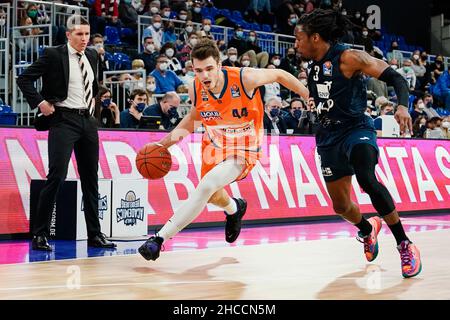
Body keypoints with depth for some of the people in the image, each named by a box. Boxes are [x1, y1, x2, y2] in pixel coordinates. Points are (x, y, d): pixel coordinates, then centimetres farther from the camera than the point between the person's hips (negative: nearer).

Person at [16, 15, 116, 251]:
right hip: (63, 120, -6)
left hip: (88, 120, 6)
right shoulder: (53, 55, -8)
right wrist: (40, 102, -13)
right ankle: (40, 234, -3)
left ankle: (94, 235, 16)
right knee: (56, 176, -13)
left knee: (90, 178, 9)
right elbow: (24, 79, -8)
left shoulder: (92, 55, 11)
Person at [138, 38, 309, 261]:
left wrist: (308, 96, -5)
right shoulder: (195, 89, -16)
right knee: (211, 195, 22)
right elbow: (193, 117, 5)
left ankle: (160, 238, -21)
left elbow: (279, 75, -10)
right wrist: (165, 142, -4)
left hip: (243, 149, -6)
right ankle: (234, 209, 60)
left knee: (205, 188, -26)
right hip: (214, 143, 6)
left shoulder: (245, 78, -28)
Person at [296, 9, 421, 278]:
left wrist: (403, 106, -33)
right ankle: (368, 229, 46)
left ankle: (405, 244, -22)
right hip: (329, 137, 7)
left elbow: (395, 78, -18)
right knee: (340, 205, 10)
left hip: (356, 129, -7)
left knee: (367, 179, -35)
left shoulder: (349, 57, -12)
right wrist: (312, 105, 12)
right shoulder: (314, 66, 10)